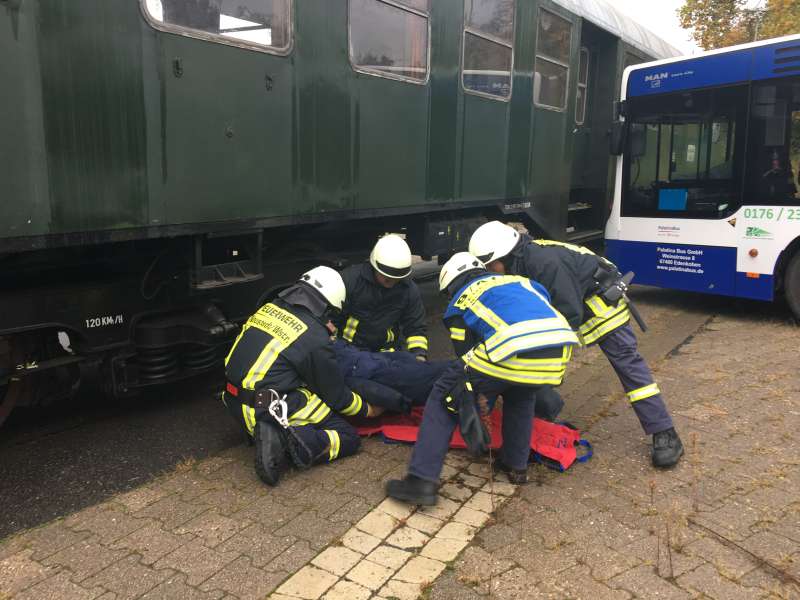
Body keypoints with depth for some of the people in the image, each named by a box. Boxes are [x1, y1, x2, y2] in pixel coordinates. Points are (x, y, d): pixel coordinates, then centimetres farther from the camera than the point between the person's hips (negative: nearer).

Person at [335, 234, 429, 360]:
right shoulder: (350, 278, -17)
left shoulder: (410, 290, -8)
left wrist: (419, 355, -16)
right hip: (348, 348, -2)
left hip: (386, 350, 3)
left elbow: (416, 328, 0)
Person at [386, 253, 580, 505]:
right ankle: (516, 465, 38)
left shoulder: (458, 303, 27)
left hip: (513, 350, -5)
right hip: (560, 348, 5)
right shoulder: (520, 281, 38)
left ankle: (422, 481, 5)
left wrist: (483, 399, 38)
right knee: (520, 389, 37)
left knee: (444, 397, 13)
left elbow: (467, 354, 26)